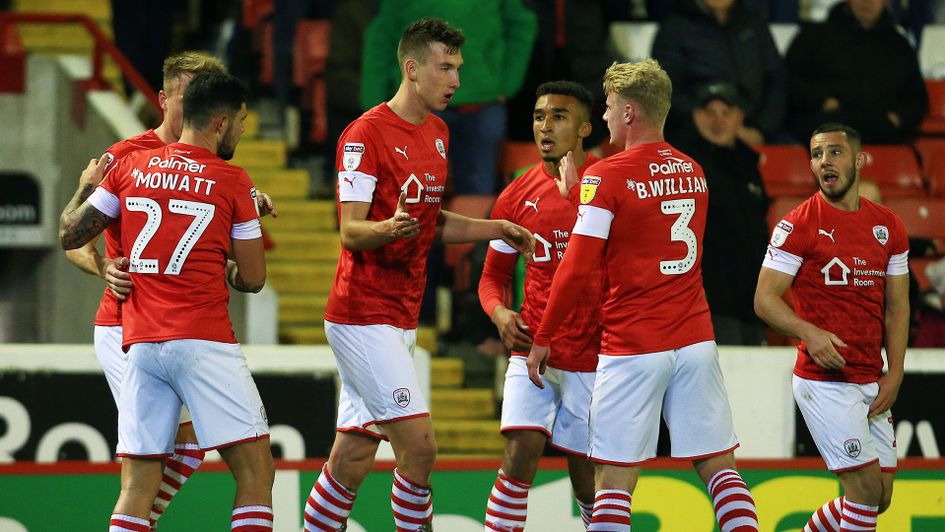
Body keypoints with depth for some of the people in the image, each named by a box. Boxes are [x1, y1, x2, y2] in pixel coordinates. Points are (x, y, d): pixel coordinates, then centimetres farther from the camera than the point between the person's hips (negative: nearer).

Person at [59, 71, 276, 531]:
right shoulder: (234, 182, -1)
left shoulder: (129, 167, 9)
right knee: (256, 472, -1)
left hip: (139, 345, 5)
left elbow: (70, 235, 15)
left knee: (137, 487, 6)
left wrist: (84, 187, 34)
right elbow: (252, 279, 3)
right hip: (204, 344, -5)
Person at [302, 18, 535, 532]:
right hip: (363, 313, -8)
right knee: (419, 445, -14)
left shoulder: (438, 133, 13)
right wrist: (389, 229, -38)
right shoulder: (367, 133, -13)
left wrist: (495, 229, 15)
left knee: (353, 457, 8)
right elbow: (351, 230, -18)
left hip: (401, 316, 8)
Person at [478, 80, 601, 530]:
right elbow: (493, 274, 14)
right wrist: (499, 313, -7)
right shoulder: (517, 197, 4)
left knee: (585, 472, 6)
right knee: (521, 452, -14)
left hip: (591, 354, -2)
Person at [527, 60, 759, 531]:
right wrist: (578, 190, 26)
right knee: (719, 466, 7)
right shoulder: (693, 172, 11)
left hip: (633, 350, -6)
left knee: (613, 477, -2)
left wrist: (541, 340, -2)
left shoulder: (606, 177, -9)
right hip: (695, 341, 6)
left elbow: (576, 270, -12)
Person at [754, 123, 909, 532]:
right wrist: (810, 333, -26)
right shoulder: (798, 226, -7)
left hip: (872, 383, 6)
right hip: (825, 382, -6)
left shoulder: (889, 226, 9)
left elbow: (897, 305, 12)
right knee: (866, 488, -11)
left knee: (879, 498, 9)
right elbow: (765, 299, -9)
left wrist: (894, 373, 1)